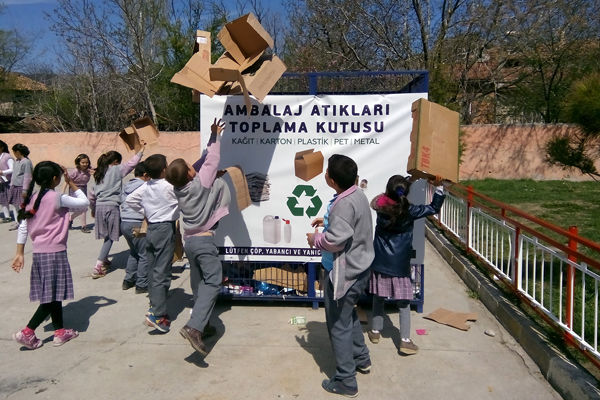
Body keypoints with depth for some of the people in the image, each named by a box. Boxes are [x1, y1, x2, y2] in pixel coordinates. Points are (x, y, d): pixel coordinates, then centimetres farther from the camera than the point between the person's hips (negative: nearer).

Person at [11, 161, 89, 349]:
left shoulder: (32, 199, 8)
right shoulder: (57, 198, -13)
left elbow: (22, 226, 8)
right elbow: (84, 202, -5)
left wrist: (20, 253, 12)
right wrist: (71, 183, 4)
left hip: (39, 251, 8)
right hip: (54, 251, -8)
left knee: (53, 294, 16)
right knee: (54, 295, 1)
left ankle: (60, 331, 26)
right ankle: (27, 332, -2)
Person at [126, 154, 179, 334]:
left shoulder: (145, 186, 6)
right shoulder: (169, 187, -14)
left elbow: (130, 200, 13)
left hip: (151, 229, 7)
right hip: (165, 229, -7)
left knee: (153, 271, 15)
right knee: (161, 273, -8)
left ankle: (155, 307, 27)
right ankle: (157, 315, -9)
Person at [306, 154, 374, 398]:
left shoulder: (343, 204, -27)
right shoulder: (358, 194, 3)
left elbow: (335, 240, -31)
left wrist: (315, 239, -13)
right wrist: (327, 220, 13)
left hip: (343, 274, -10)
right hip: (358, 269, 10)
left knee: (339, 325, 5)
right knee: (349, 316, 29)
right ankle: (361, 359, 44)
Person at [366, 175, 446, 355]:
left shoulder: (380, 207, -7)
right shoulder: (409, 211, -14)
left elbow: (383, 198, 14)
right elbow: (434, 208, -4)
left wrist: (410, 180, 11)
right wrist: (439, 186, 0)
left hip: (380, 262, 3)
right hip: (400, 265, -3)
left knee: (378, 298, 16)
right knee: (403, 303, 6)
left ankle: (375, 331, 29)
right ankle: (405, 341, 8)